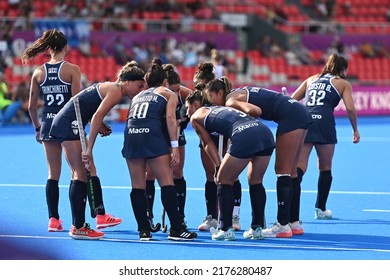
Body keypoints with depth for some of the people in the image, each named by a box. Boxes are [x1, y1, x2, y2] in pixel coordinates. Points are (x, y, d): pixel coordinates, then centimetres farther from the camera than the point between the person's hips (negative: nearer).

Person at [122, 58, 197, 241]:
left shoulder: (138, 96, 30)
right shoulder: (168, 94, 16)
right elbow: (170, 118, 0)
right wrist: (174, 146, -4)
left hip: (131, 135, 5)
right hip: (152, 135, -5)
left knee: (137, 187, 7)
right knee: (167, 184, -1)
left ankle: (144, 231, 7)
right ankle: (176, 229, -2)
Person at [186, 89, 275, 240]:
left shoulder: (196, 117, 21)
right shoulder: (220, 108, 38)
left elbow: (208, 144, 18)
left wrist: (218, 167, 19)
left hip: (244, 136, -6)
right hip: (266, 133, 6)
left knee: (223, 181, 10)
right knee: (256, 182, 21)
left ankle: (226, 229, 8)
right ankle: (257, 228, 20)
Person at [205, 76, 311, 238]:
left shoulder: (231, 100, -7)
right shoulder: (239, 93, 21)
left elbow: (255, 111, -22)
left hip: (290, 115, -9)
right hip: (301, 113, 9)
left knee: (282, 170, -8)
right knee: (290, 172, 13)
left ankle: (283, 225, -10)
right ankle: (294, 223, 16)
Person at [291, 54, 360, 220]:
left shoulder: (312, 79, 27)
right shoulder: (343, 83, 15)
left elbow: (292, 100, 19)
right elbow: (350, 108, 2)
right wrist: (355, 130, 12)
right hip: (324, 122, -3)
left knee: (299, 167, -3)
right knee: (325, 168, 14)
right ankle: (320, 209, 17)